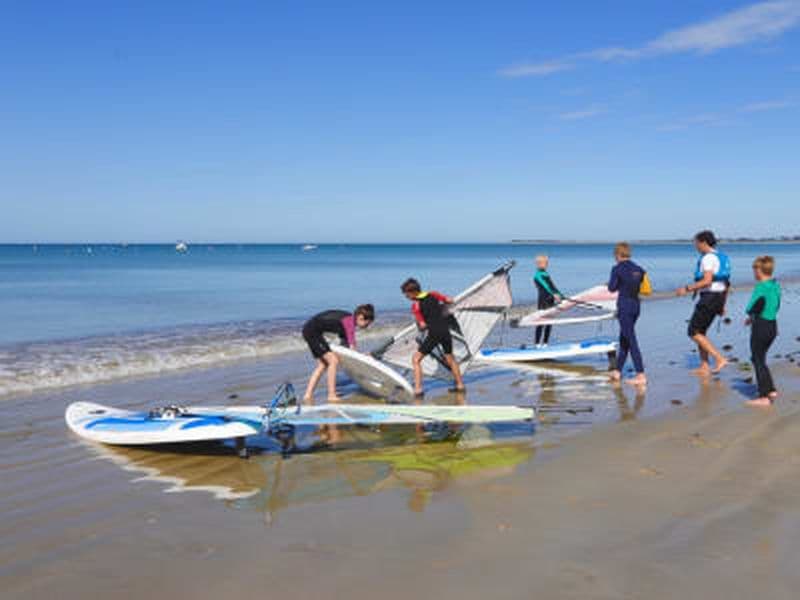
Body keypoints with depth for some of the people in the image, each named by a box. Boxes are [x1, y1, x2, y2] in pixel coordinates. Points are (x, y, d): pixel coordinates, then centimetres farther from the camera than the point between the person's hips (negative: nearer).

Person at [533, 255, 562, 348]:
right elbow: (545, 287, -23)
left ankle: (545, 342, 13)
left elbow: (553, 287, 16)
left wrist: (562, 296, 9)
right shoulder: (538, 275, -9)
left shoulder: (547, 275, 16)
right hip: (543, 301, -8)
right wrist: (553, 295, -34)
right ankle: (537, 343, -5)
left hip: (551, 301, 8)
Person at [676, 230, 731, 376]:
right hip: (719, 297, 10)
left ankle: (719, 358, -11)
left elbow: (707, 281, -24)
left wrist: (687, 289, -17)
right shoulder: (721, 257, 17)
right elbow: (726, 284, 20)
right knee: (700, 331, 16)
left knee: (694, 332, -5)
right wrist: (722, 305, 24)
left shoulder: (708, 258, -13)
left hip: (709, 297, -10)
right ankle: (704, 368, 14)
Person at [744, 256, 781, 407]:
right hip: (773, 326, 8)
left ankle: (764, 397, 4)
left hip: (760, 327, -8)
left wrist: (751, 315, 6)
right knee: (759, 359, 21)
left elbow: (751, 309, -18)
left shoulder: (761, 288, -18)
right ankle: (771, 390, 22)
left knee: (759, 361, 1)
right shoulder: (776, 285, 7)